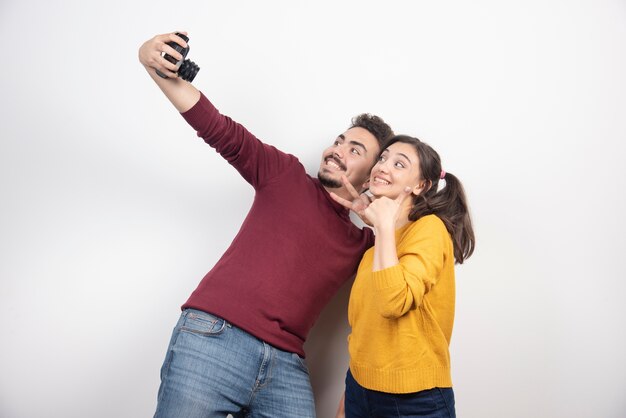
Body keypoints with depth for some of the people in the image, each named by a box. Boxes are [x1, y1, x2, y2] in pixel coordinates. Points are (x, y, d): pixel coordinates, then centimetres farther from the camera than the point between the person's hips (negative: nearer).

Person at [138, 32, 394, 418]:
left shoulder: (366, 243, 17)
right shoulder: (286, 175, 10)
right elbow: (220, 129, 2)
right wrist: (155, 66, -10)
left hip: (286, 368, 3)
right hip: (214, 337, -2)